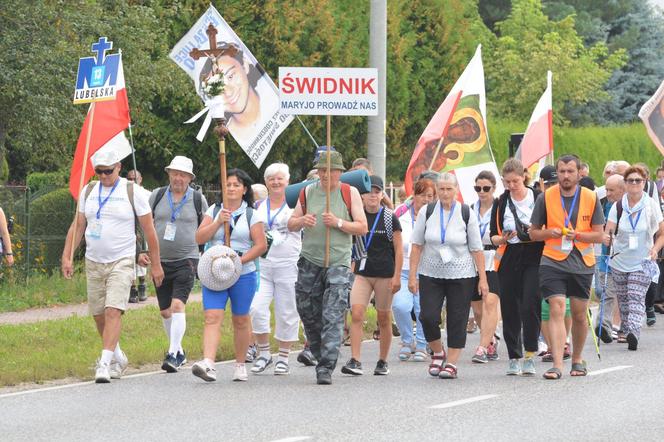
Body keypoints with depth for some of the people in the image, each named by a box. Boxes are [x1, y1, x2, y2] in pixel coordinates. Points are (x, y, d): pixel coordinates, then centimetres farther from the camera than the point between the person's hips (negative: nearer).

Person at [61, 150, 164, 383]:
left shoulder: (132, 192, -4)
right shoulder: (88, 192, 7)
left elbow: (149, 230, 0)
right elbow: (78, 226, 13)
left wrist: (156, 265, 0)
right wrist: (67, 256, 3)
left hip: (121, 262, -5)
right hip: (94, 263, 5)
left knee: (113, 311, -18)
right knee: (98, 315, 8)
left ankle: (105, 364, -22)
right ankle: (119, 358, 28)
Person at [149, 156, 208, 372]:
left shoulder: (198, 199, 3)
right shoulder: (157, 196, 5)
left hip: (186, 261, -3)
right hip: (160, 262, 3)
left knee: (177, 306, -19)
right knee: (165, 311, 9)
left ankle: (173, 354, -21)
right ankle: (179, 352, 25)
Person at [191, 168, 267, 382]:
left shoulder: (251, 215, 4)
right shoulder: (213, 211, 10)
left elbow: (261, 245, -3)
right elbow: (199, 238, 2)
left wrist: (239, 260, -14)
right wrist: (218, 222, -11)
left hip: (243, 274, -1)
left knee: (241, 321, 9)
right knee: (212, 318, -14)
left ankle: (240, 365, 24)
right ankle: (208, 364, -27)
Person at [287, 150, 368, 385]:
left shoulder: (350, 193, 3)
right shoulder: (307, 192, 10)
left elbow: (362, 227, 2)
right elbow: (291, 224, 14)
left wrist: (338, 223, -13)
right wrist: (302, 221, -9)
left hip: (338, 262, -3)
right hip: (309, 260, 3)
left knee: (333, 317, -12)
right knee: (307, 311, 9)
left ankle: (326, 367, -15)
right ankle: (317, 349, 35)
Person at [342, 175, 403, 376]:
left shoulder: (390, 218, -2)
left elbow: (398, 249, -1)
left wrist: (397, 276, -8)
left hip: (385, 274, -2)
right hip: (362, 274, 2)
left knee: (384, 319, 5)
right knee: (356, 315, -13)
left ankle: (383, 362, 17)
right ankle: (355, 361, -16)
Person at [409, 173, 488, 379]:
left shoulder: (466, 214, -2)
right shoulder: (426, 212, 1)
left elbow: (477, 249, 1)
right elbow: (417, 245, 4)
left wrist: (482, 278, -2)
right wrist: (412, 275, -1)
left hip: (461, 276, -1)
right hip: (431, 274, 1)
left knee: (457, 320, -1)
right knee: (428, 316, -9)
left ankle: (451, 363, 9)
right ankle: (438, 353, 16)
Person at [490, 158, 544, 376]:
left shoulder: (539, 198, 1)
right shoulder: (501, 203, 8)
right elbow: (493, 235, 10)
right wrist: (503, 239, -12)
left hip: (534, 258, -3)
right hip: (509, 259, 3)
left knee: (530, 306, -16)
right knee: (510, 309, 4)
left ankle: (530, 356, -7)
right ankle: (514, 357, 14)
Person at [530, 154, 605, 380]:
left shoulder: (591, 198, 2)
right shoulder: (545, 198, 0)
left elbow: (599, 235, 2)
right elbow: (534, 233, 6)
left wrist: (577, 235, -16)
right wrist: (551, 232, -14)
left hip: (582, 263, 2)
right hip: (553, 262, -2)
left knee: (579, 315, 10)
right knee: (557, 310, -14)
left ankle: (577, 360, 30)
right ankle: (557, 365, -20)